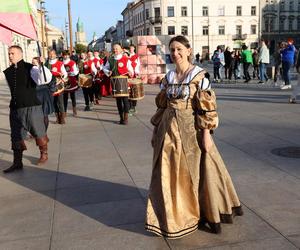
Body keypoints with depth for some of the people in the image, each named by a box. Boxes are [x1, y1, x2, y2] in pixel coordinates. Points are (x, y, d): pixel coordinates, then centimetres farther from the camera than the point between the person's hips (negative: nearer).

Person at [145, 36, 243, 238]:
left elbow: (207, 108, -11)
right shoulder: (168, 78, 7)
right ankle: (173, 216, 27)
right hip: (169, 130, 5)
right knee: (169, 174, 9)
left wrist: (206, 134, -15)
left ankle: (208, 214, 29)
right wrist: (156, 131, 13)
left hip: (190, 129, -5)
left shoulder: (199, 76, -8)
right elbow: (161, 105, 12)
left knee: (196, 171, 7)